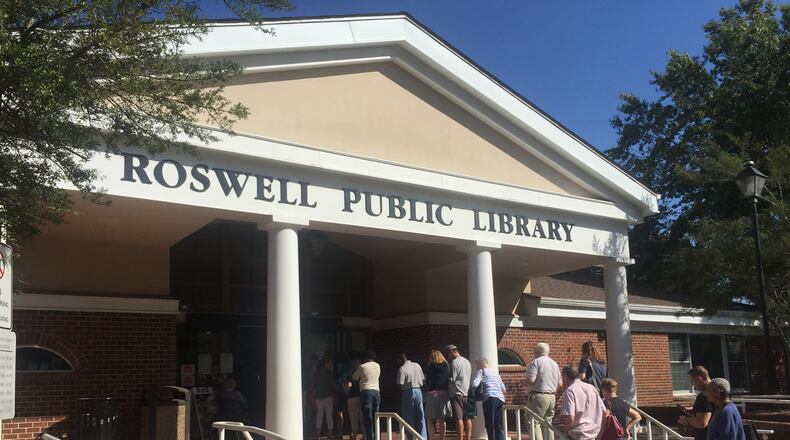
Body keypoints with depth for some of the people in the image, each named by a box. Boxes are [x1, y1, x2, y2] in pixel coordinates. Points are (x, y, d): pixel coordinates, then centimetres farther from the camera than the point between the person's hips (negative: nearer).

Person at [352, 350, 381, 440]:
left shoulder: (362, 367, -2)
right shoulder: (378, 366, 11)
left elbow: (354, 377, 11)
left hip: (366, 392, -5)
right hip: (376, 392, 5)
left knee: (367, 417, -5)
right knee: (375, 417, 9)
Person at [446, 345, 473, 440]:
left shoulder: (454, 362, -10)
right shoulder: (467, 361, 13)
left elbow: (452, 379, -12)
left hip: (457, 393, -7)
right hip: (467, 393, 7)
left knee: (459, 418, -5)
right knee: (467, 418, 8)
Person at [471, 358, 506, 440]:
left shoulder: (481, 371, 8)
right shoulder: (496, 373, 28)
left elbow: (474, 384, -7)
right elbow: (503, 389, 24)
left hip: (490, 398, -6)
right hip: (500, 399, 6)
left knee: (490, 425, -6)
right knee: (499, 426, 6)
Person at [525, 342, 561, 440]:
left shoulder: (535, 362, -8)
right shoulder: (554, 364, 17)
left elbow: (530, 380, -18)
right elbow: (559, 383, 16)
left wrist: (523, 382, 1)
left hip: (538, 396, -8)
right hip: (552, 397, 8)